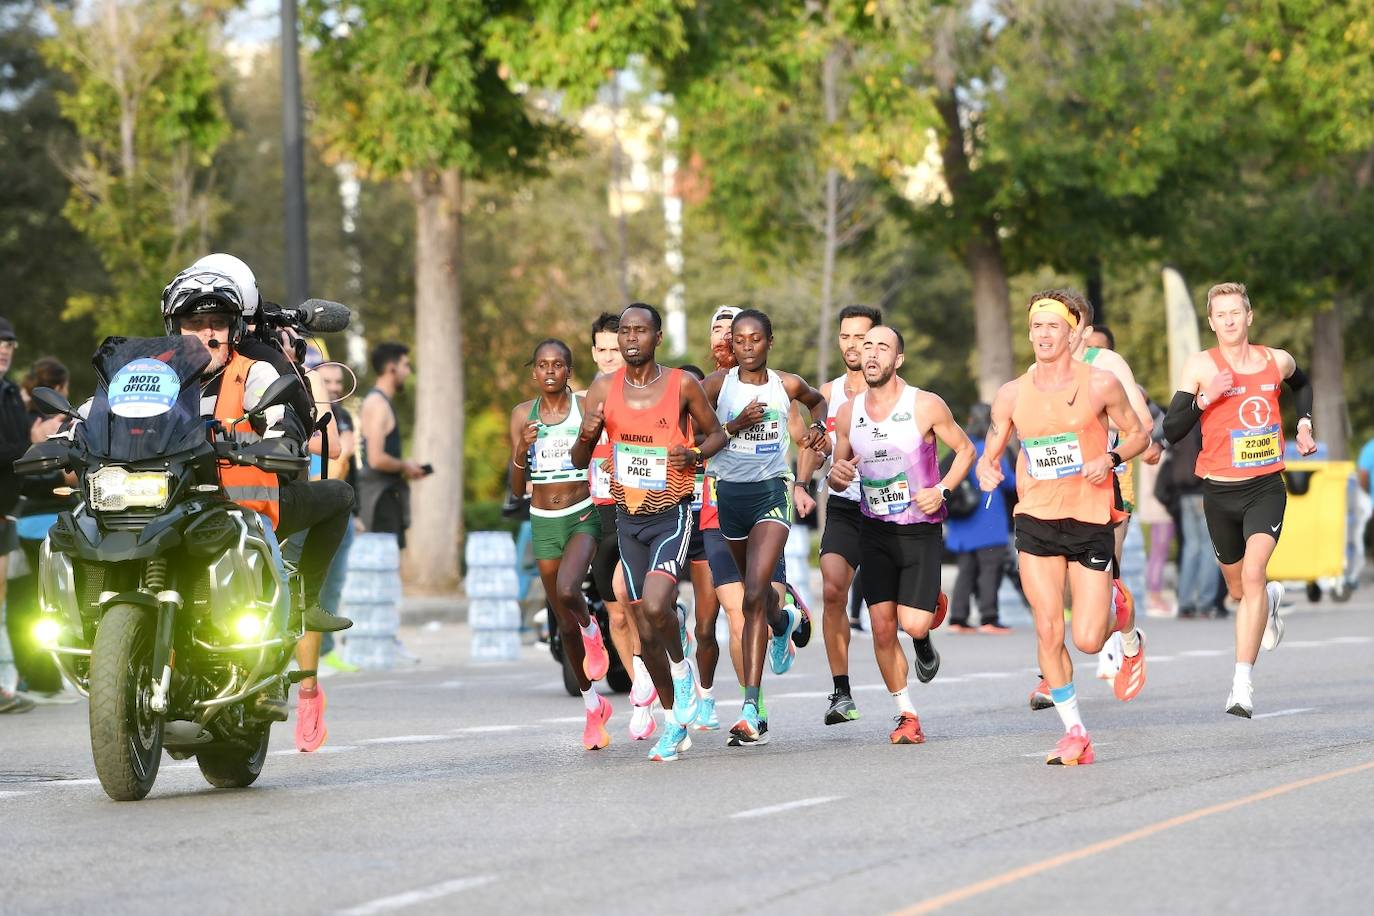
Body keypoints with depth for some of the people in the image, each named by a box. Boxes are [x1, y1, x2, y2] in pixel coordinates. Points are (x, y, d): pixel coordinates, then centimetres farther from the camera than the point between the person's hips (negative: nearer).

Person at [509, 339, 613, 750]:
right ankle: (593, 705, 23)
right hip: (543, 522, 4)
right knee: (564, 622, 9)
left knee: (567, 591, -31)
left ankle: (592, 631, 4)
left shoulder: (586, 408, -5)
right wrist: (522, 449, -16)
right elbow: (517, 486, 3)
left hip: (583, 515, -4)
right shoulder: (523, 415, 3)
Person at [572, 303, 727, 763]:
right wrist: (586, 435, -18)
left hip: (672, 515, -4)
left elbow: (716, 433, 7)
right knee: (645, 630, 7)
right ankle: (674, 724, 22)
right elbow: (578, 461, 4)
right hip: (629, 518, 4)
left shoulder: (682, 384, -7)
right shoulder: (603, 389, 1)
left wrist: (696, 454, -14)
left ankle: (682, 667, 5)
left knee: (655, 607, -26)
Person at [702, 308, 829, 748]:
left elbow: (817, 399, 24)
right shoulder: (718, 383, -4)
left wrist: (819, 427, 6)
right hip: (730, 492, 2)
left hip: (771, 492, -2)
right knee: (755, 590, 22)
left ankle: (751, 708, -23)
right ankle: (783, 620, 62)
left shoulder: (787, 385, 1)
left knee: (754, 596, -19)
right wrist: (733, 427, -19)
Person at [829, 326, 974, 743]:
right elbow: (838, 471, 13)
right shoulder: (848, 414, 1)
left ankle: (929, 617, 24)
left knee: (913, 625, -14)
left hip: (921, 529, -3)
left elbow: (965, 449, 1)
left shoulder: (926, 406, -10)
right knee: (882, 627, -4)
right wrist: (837, 475, -11)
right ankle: (906, 714, 11)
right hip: (875, 531, 3)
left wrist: (942, 490, -14)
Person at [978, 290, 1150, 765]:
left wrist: (1110, 458, -13)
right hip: (1036, 521, 2)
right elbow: (991, 453, 13)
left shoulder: (1101, 384, -3)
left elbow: (1138, 434, 7)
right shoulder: (1011, 394, 3)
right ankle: (1074, 733, 6)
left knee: (1088, 639, -7)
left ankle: (1128, 633, 30)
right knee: (1048, 633, -7)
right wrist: (987, 471, -10)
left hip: (1091, 521, -2)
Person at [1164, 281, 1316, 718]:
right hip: (1220, 492, 1)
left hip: (1266, 488, -1)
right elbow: (1172, 430, -11)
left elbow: (1301, 384, 28)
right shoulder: (1201, 366, -6)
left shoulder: (1277, 361, 2)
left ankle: (1243, 683, -22)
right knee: (1240, 589, 15)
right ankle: (1272, 598, 54)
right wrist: (1205, 398, -24)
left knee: (1252, 575, -21)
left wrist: (1304, 423, 13)